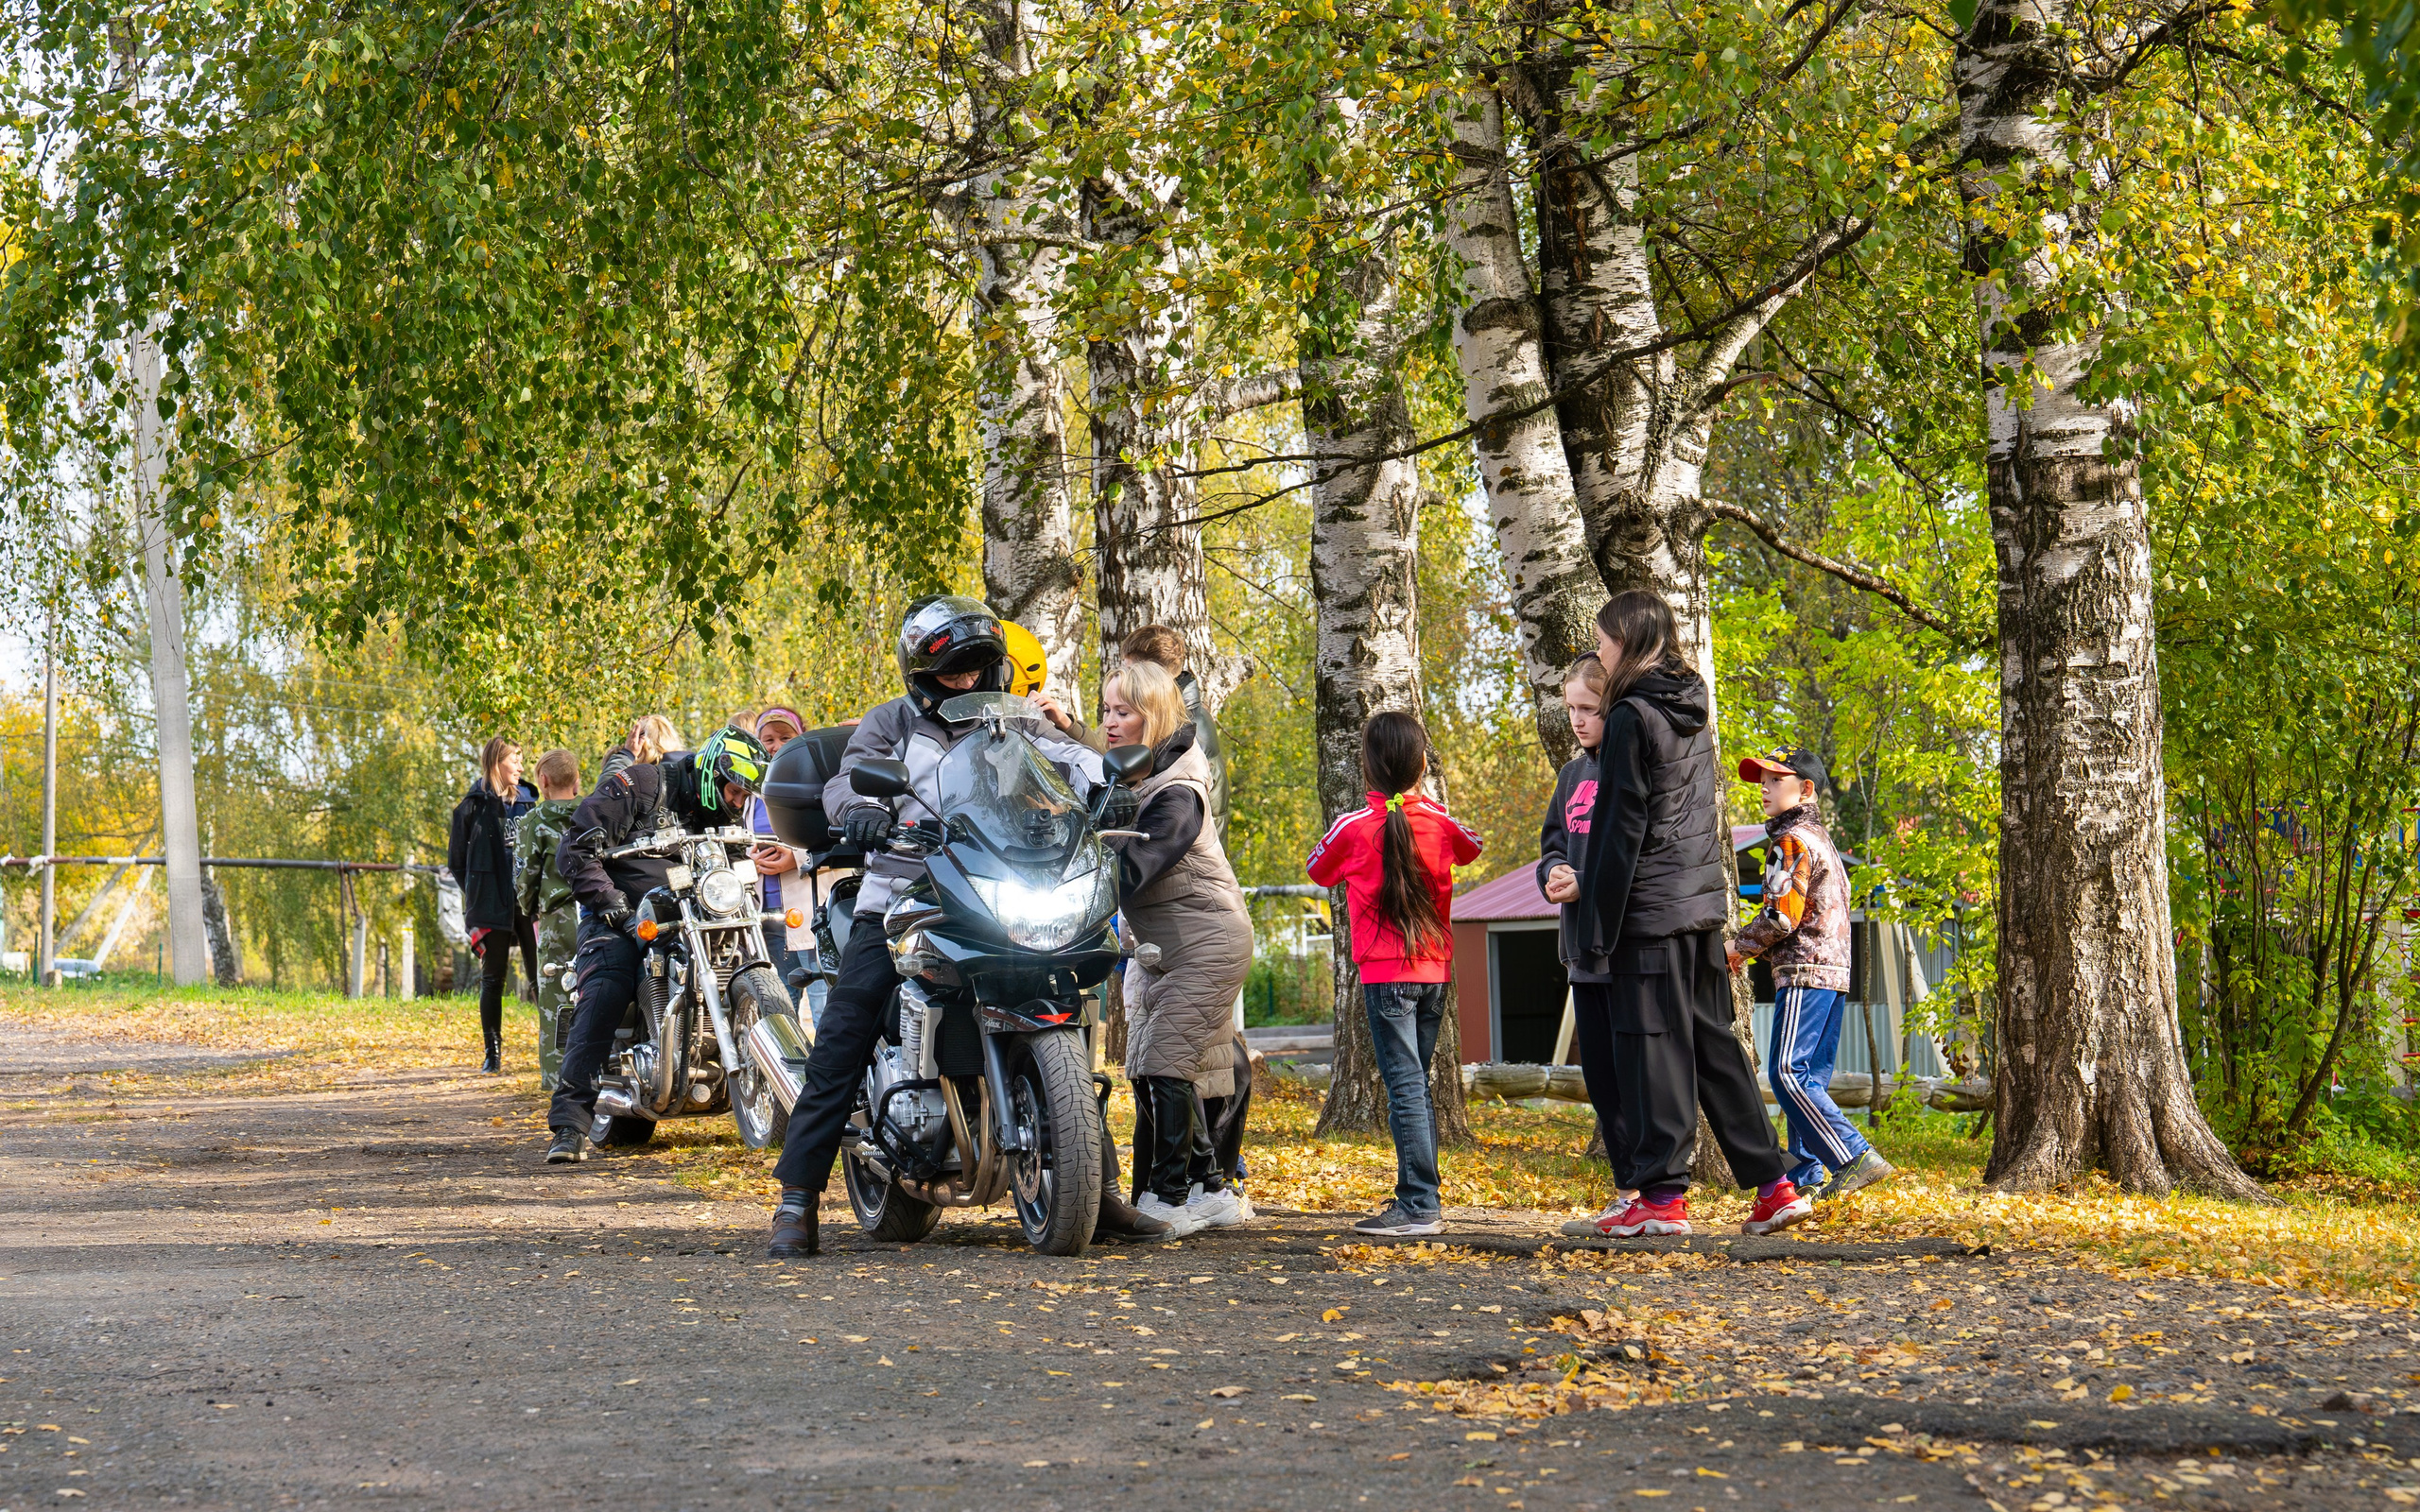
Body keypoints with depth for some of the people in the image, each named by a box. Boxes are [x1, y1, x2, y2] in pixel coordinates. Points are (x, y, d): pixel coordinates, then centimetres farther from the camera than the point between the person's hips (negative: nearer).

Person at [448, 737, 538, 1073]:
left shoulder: (530, 800, 12)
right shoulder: (473, 806, 2)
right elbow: (456, 861, 6)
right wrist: (477, 894, -2)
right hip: (492, 905, -2)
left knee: (542, 976, -1)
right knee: (493, 979, 3)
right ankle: (493, 1052, 9)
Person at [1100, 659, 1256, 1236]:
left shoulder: (1177, 793, -21)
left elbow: (1130, 871, -30)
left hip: (1205, 941, -9)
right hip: (1155, 946, 9)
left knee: (1166, 1064, -15)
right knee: (1145, 1070, 7)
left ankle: (1167, 1199, -11)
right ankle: (1210, 1190, 15)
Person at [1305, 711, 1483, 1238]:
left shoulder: (1353, 827, -9)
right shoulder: (1439, 821, 1)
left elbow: (1319, 871, 11)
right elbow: (1471, 848, 25)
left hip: (1385, 973, -5)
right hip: (1435, 970, 5)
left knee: (1404, 1086, -8)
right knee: (1417, 1084, 14)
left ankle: (1420, 1205, -13)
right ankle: (1416, 1196, 17)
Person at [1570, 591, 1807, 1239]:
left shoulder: (1632, 717, -11)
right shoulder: (1693, 716, 14)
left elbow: (1621, 828, -13)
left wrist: (1601, 921, -11)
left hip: (1650, 909, -8)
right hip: (1703, 901, 8)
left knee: (1653, 1046, -4)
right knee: (1714, 1043, 11)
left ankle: (1662, 1195, -2)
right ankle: (1773, 1185, 9)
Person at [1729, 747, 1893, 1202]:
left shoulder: (1793, 840, -9)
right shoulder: (1822, 839, 23)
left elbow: (1782, 915, -16)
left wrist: (1741, 947, -1)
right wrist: (1754, 949, 18)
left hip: (1805, 971, -10)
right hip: (1834, 973, 10)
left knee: (1788, 1073, -14)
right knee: (1810, 1078, 10)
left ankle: (1856, 1158, -22)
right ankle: (1805, 1177, 9)